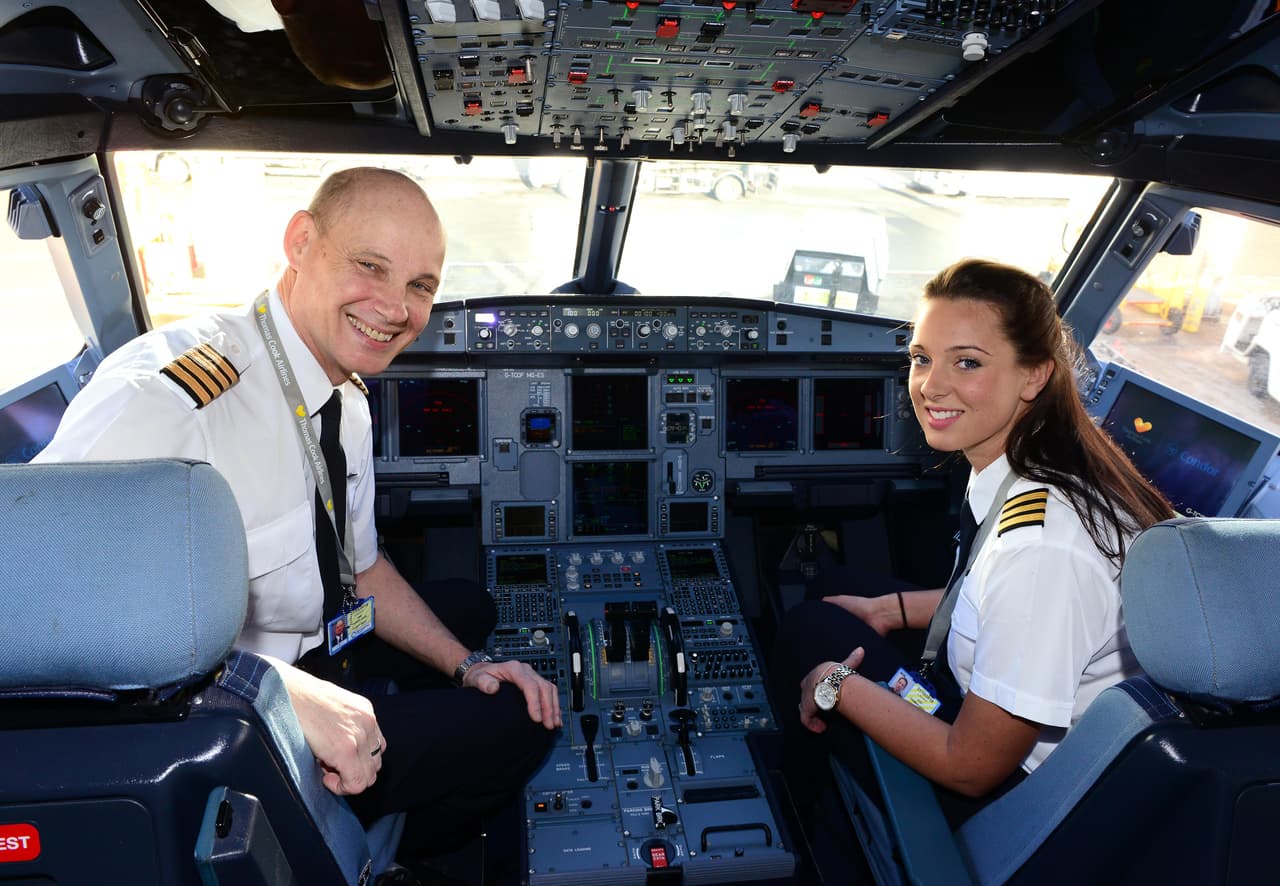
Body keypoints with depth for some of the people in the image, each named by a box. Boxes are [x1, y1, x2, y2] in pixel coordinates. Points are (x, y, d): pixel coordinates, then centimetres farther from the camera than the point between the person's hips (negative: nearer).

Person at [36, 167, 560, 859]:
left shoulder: (348, 401, 0)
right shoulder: (167, 393, -29)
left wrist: (466, 665, 2)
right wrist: (280, 689, -39)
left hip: (307, 673, 9)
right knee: (511, 726, -14)